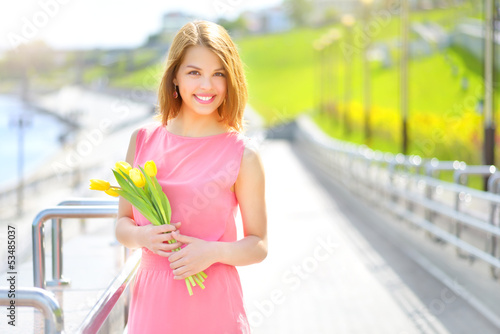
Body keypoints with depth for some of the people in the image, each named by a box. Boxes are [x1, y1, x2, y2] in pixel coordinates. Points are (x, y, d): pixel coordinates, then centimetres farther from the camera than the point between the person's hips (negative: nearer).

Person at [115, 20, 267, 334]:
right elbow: (123, 223, 10)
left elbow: (258, 246, -2)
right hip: (152, 301, 2)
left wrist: (213, 252, -18)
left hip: (212, 307, -2)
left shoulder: (242, 155, -6)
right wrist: (141, 236, -11)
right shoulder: (143, 141, 2)